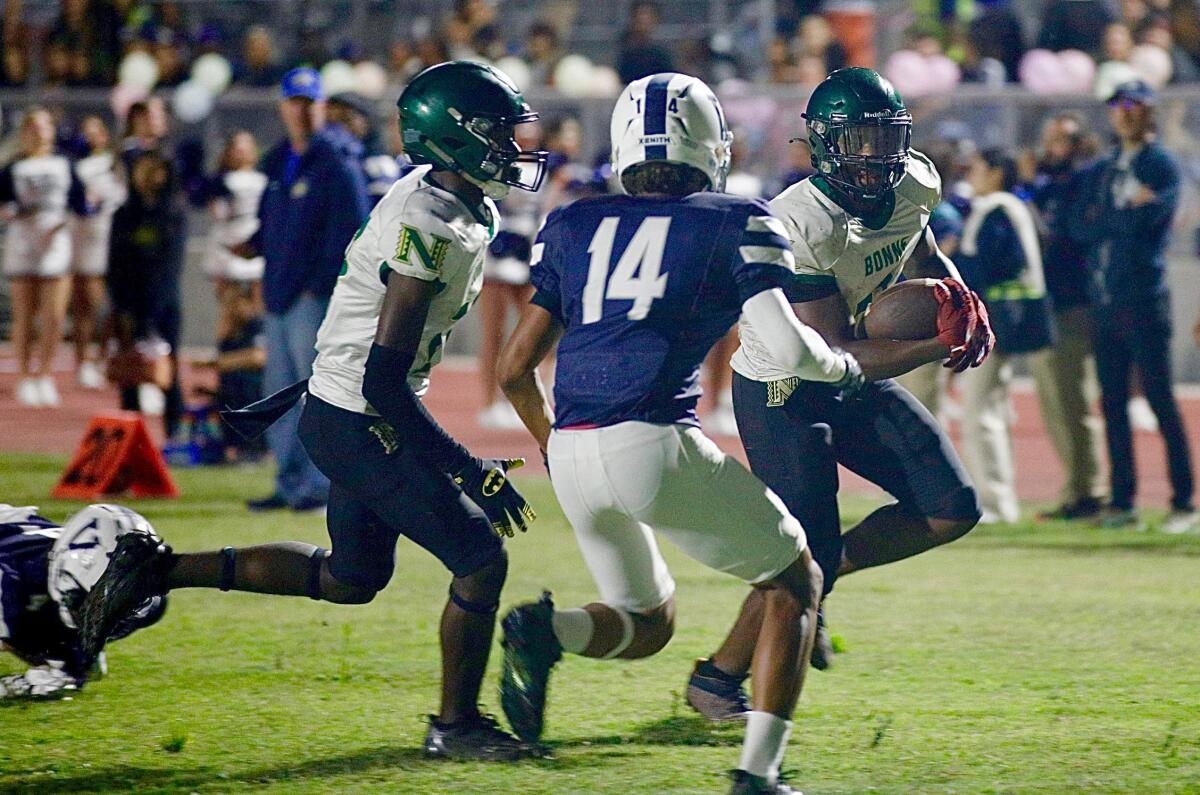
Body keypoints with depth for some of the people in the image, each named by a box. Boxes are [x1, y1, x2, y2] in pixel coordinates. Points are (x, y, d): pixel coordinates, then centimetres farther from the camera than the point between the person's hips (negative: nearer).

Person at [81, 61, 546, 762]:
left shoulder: (467, 214, 7)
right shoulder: (428, 230, -25)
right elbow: (385, 379, -26)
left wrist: (302, 395, 26)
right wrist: (471, 472, -24)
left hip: (349, 414, 10)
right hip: (362, 430, -10)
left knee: (352, 579, 21)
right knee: (481, 561, -4)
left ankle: (159, 571, 22)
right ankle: (457, 726, 12)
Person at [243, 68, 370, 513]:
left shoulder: (337, 166, -8)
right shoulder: (276, 164, 17)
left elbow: (349, 234, -14)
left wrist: (319, 286, -17)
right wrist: (254, 247, 7)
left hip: (316, 297, -8)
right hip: (279, 294, 9)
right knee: (279, 392, 11)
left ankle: (321, 485, -4)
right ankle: (290, 482, 17)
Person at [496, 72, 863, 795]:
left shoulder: (575, 226, 18)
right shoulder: (734, 222, 5)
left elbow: (515, 369, 19)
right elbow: (789, 348, -6)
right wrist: (841, 366, 16)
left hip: (573, 454, 5)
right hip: (656, 445, -5)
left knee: (648, 621, 24)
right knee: (795, 583, 15)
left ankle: (544, 632, -8)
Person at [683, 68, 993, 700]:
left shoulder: (916, 185, -7)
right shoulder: (798, 227, -30)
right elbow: (836, 356, -30)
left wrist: (962, 300, -2)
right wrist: (938, 345, -38)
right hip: (783, 393, -7)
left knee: (953, 511, -1)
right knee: (805, 556, -11)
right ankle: (718, 677, 10)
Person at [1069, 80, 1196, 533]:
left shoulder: (1162, 165, 0)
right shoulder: (1098, 171, 18)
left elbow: (1146, 218, -15)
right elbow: (1079, 228, 6)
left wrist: (1103, 218, -3)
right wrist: (1126, 214, -6)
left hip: (1144, 298, -6)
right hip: (1105, 300, 6)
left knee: (1160, 399, -8)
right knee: (1112, 404, 6)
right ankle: (1121, 503, 10)